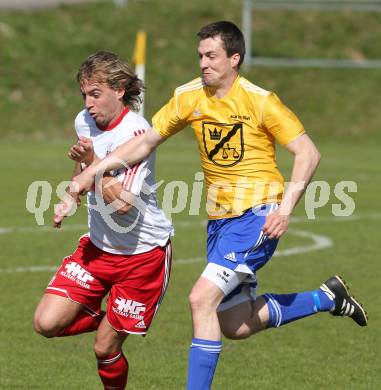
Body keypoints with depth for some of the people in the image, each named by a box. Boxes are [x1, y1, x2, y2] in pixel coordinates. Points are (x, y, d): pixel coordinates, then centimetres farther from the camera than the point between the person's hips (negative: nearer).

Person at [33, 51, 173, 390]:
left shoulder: (136, 133, -21)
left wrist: (92, 161, -30)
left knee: (105, 349, -3)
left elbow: (122, 204, -28)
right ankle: (104, 319, 18)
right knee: (47, 323, -9)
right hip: (98, 245, 7)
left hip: (143, 252, -7)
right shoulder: (84, 122, 1)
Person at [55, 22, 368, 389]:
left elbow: (308, 153, -10)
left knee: (202, 298, -21)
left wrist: (285, 208, -20)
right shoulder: (189, 97, 1)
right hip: (219, 218, 7)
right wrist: (93, 169, -4)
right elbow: (147, 140, 6)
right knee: (237, 326, 10)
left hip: (257, 213, -7)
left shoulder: (260, 101, -13)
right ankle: (327, 297, 30)